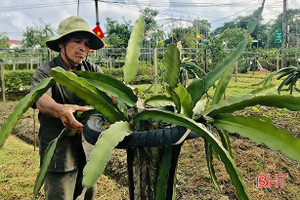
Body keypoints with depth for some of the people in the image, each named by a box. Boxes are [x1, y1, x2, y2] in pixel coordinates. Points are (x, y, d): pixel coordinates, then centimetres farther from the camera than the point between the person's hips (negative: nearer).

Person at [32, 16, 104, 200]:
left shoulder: (92, 70, 4)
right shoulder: (45, 72, -8)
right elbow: (41, 100, -27)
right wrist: (60, 110, -51)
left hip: (89, 153, 4)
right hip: (60, 155, -4)